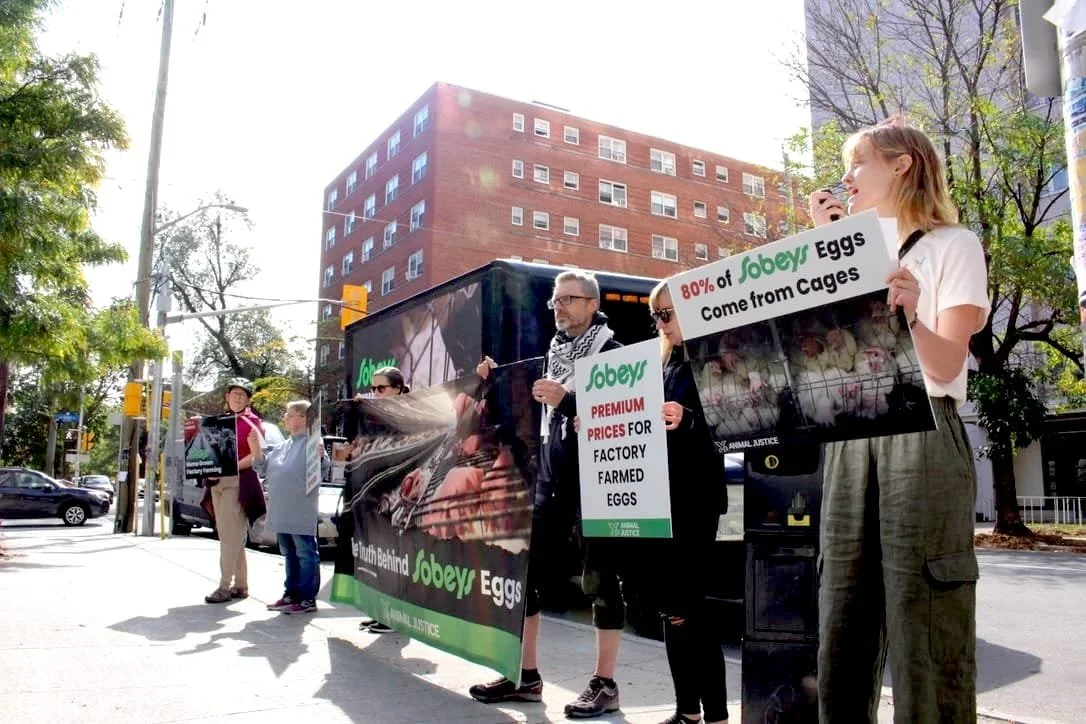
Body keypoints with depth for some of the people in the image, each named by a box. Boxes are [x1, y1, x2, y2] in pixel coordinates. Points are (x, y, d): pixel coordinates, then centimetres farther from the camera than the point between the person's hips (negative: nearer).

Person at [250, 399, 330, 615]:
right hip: (281, 512, 9)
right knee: (289, 554, 17)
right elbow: (264, 470, 21)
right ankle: (291, 594, 27)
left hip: (301, 513, -9)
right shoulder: (282, 446, 16)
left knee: (306, 554, -2)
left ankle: (307, 599, 2)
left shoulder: (312, 443, -9)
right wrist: (257, 452, 7)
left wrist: (320, 458, -35)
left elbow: (322, 472, -15)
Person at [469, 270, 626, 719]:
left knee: (599, 577, 0)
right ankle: (526, 675, 18)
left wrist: (566, 401, -29)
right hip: (550, 477, 7)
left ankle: (604, 683, 11)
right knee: (522, 567, 7)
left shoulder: (611, 351, -4)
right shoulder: (553, 354, 17)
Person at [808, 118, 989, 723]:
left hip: (922, 435, -6)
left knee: (926, 635, -5)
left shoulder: (953, 245, 3)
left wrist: (911, 316, -28)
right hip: (852, 441, 6)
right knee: (842, 628, 5)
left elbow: (946, 367, -7)